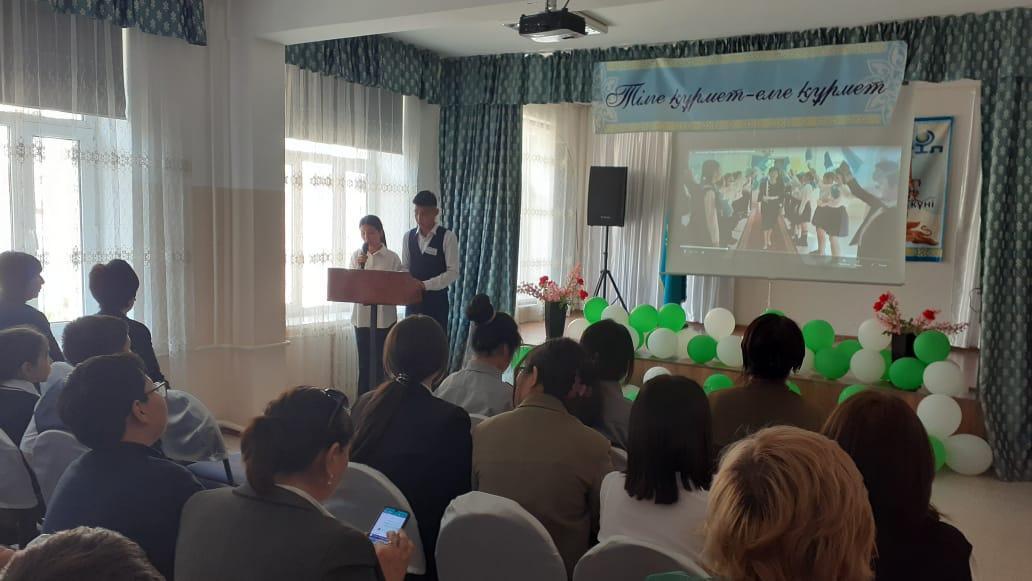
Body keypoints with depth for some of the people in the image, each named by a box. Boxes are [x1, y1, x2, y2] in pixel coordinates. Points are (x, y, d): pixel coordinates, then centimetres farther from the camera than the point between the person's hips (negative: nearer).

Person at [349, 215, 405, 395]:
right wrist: (359, 266, -13)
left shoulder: (392, 257, -3)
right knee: (364, 362, 8)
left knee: (382, 363, 4)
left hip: (385, 317, -2)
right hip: (362, 316, 2)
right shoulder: (356, 256, 4)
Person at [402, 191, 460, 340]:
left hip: (436, 301, -4)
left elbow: (453, 272, -11)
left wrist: (425, 285, -20)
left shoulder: (447, 236, -7)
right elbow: (405, 268, 12)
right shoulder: (409, 236, 7)